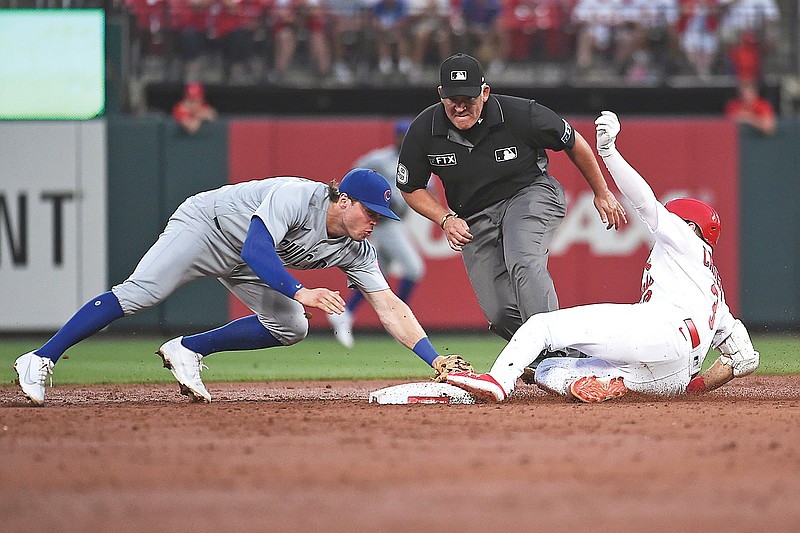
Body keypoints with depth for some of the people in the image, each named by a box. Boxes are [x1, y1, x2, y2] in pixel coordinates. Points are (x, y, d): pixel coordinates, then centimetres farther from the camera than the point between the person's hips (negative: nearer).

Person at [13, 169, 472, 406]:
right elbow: (256, 248, -41)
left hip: (243, 266, 8)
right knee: (138, 294, -23)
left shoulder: (357, 251, -11)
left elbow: (390, 307, -12)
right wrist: (299, 291, -52)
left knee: (291, 328, -8)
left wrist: (435, 359, -20)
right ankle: (41, 360, -22)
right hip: (204, 228, -8)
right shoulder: (296, 196, -31)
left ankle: (188, 351, 1)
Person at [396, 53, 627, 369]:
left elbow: (572, 142, -4)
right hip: (474, 218, 4)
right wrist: (446, 219, -14)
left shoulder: (520, 115, -21)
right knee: (501, 314, -6)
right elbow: (410, 188, 2)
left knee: (523, 261, -34)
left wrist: (602, 193, 6)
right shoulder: (423, 131, -14)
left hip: (531, 194, -3)